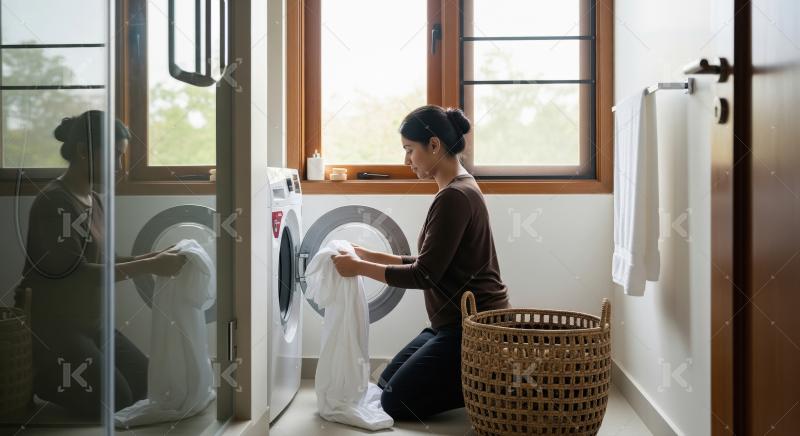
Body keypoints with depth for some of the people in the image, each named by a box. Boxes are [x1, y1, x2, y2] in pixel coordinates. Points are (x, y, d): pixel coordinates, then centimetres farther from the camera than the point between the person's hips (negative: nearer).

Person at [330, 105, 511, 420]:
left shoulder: (455, 197, -21)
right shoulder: (457, 190, 10)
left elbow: (424, 276, -21)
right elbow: (429, 264, 13)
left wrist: (360, 268, -12)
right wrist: (372, 256, 8)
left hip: (474, 325, -10)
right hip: (455, 321, 10)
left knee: (396, 402, -3)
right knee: (386, 382, 17)